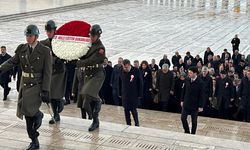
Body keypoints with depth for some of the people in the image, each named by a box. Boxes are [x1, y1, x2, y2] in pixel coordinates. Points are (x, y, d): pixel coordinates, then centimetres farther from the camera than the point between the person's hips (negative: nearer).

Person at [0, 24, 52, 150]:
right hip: (25, 85, 5)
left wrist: (45, 91, -15)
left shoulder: (45, 51, -8)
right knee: (27, 113, 8)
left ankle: (38, 115, 8)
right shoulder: (21, 49, 6)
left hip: (37, 85, -5)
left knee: (25, 106, -27)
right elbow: (12, 62, 0)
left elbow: (47, 72, -10)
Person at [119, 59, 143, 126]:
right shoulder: (122, 72, 0)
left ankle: (137, 124, 15)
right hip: (125, 95, 4)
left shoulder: (136, 71, -11)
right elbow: (120, 83, 7)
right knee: (126, 110, 7)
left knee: (133, 110, -2)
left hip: (134, 95, -4)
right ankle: (128, 124, 17)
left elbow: (140, 83, -7)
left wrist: (140, 94, -8)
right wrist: (120, 93, 6)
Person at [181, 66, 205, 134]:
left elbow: (201, 95, -12)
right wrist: (182, 100, 8)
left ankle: (193, 134, 22)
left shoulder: (200, 82, -16)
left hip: (195, 105, -4)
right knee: (183, 118, 2)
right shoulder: (187, 80, -3)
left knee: (194, 120, 8)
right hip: (186, 103, 4)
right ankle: (187, 131, 22)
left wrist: (201, 106, -12)